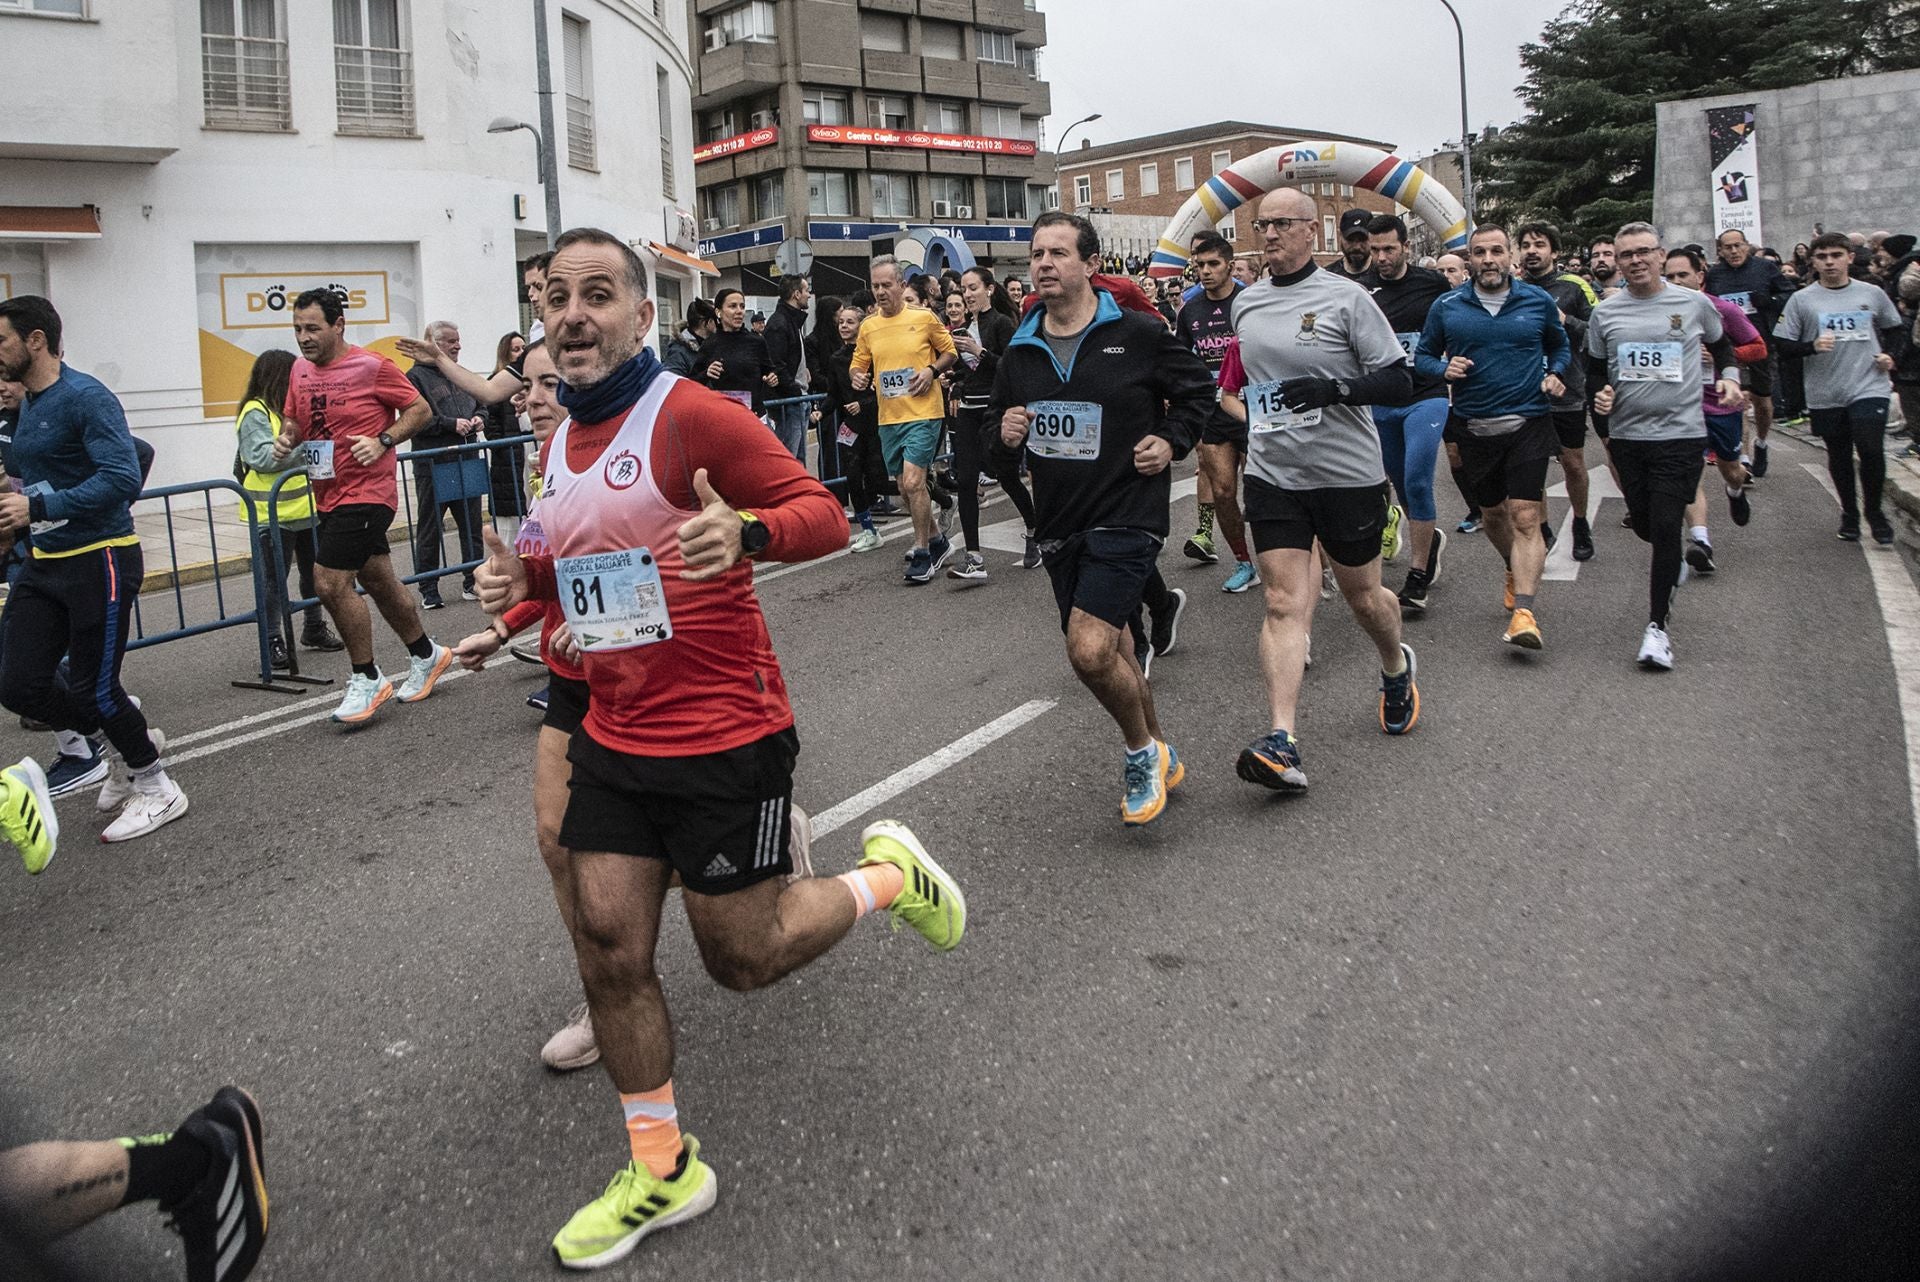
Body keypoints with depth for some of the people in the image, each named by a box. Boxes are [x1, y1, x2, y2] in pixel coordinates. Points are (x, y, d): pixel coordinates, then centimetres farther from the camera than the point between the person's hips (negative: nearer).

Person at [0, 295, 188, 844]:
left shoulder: (85, 397, -14)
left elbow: (122, 479, -25)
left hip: (99, 561, -8)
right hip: (44, 563, 8)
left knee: (94, 690, 0)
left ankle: (157, 788, 20)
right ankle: (118, 746, 27)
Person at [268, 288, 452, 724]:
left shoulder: (371, 366, -13)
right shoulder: (300, 370, 8)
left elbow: (420, 410, -7)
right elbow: (294, 421, 21)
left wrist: (383, 441, -19)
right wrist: (286, 441, -1)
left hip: (366, 492, -8)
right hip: (329, 496, 8)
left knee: (331, 583, -13)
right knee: (378, 582, 16)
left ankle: (367, 680, 1)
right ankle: (426, 655, 33)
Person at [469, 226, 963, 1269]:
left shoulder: (691, 417, -14)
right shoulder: (559, 443, 10)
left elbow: (823, 513, -15)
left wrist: (745, 531, -36)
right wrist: (523, 578, 2)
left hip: (725, 738, -7)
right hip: (615, 739, 7)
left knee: (743, 959, 5)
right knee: (608, 951, 6)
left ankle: (889, 874, 33)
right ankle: (662, 1171, 25)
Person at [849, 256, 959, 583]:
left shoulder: (925, 318, -3)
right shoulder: (868, 327, 8)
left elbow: (950, 352, 5)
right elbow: (858, 363, 16)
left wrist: (932, 370, -13)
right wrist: (857, 376, -7)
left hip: (923, 413, -5)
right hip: (888, 418, 6)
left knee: (913, 482, -15)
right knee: (906, 487, 13)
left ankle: (922, 553, -3)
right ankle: (936, 541, 32)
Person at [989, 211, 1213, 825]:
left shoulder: (1139, 333, -7)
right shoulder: (1020, 351, 7)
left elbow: (1197, 389, 8)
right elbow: (1001, 440, 18)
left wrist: (1172, 441, -6)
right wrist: (1007, 437, -4)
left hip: (1127, 515, -6)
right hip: (1059, 523, 6)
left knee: (1091, 651, -20)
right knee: (1113, 654, 16)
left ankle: (1142, 751, 8)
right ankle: (1160, 758, 37)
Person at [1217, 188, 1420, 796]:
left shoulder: (1345, 297, -8)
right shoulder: (1245, 304, 8)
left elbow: (1400, 381, -11)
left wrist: (1334, 388, -24)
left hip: (1348, 473, -3)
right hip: (1273, 475, 3)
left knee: (1362, 596, 12)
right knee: (1283, 603, -8)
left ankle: (1398, 667, 46)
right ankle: (1281, 743, -15)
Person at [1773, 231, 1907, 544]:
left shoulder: (1872, 294, 5)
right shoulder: (1801, 300, 0)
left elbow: (1895, 328, 20)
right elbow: (1782, 343, -3)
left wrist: (1889, 355, 3)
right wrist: (1812, 346, -20)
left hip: (1869, 387, 0)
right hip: (1825, 394, 1)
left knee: (1871, 449, -12)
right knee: (1839, 456, 13)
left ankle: (1873, 510, 11)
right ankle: (1849, 511, 31)